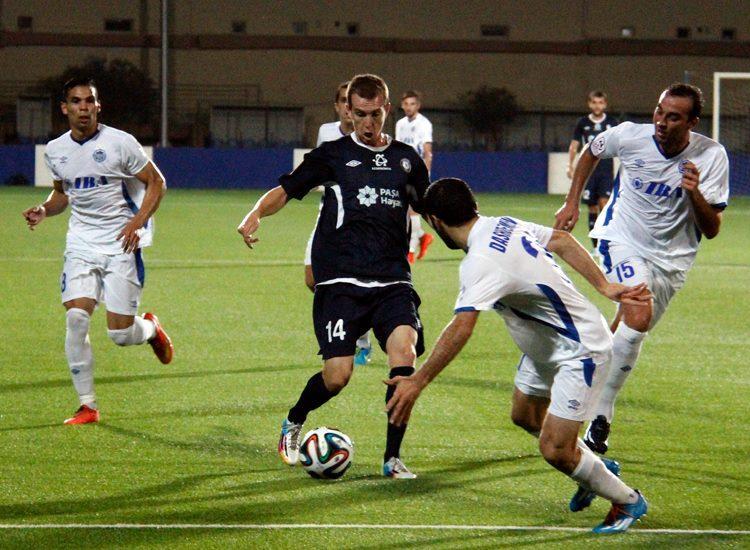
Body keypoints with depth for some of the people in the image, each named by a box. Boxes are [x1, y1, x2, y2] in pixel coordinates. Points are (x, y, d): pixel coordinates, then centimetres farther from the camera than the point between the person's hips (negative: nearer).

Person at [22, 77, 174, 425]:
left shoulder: (119, 143, -8)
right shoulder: (56, 151, 5)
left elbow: (156, 183, -1)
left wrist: (138, 222, -15)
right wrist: (45, 210, 0)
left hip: (121, 243, -3)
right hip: (81, 242, 3)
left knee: (120, 334, -6)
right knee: (76, 318, -15)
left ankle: (151, 329, 33)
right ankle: (87, 406, -5)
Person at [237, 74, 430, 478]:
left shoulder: (406, 159, 16)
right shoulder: (332, 155, 8)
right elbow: (286, 189, 3)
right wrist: (256, 214, -16)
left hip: (392, 279, 2)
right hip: (340, 281, -2)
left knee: (404, 350, -23)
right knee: (337, 376, -10)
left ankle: (392, 457, -13)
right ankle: (293, 424, 25)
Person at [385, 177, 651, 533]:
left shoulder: (482, 262, -31)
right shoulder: (505, 226, -3)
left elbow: (461, 328, -41)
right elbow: (563, 241, 7)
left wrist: (417, 383, -41)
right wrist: (604, 286, 9)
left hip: (580, 351, -10)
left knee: (555, 450, -10)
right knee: (525, 416, 24)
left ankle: (627, 501, 13)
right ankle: (596, 469, 44)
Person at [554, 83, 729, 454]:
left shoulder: (711, 157, -16)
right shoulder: (629, 136, -16)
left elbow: (712, 229, -14)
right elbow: (591, 153, 9)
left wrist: (695, 193, -32)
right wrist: (572, 202, 5)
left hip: (671, 257, 2)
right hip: (623, 240, -2)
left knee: (628, 330, 6)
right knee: (639, 316, -25)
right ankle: (600, 415, -19)